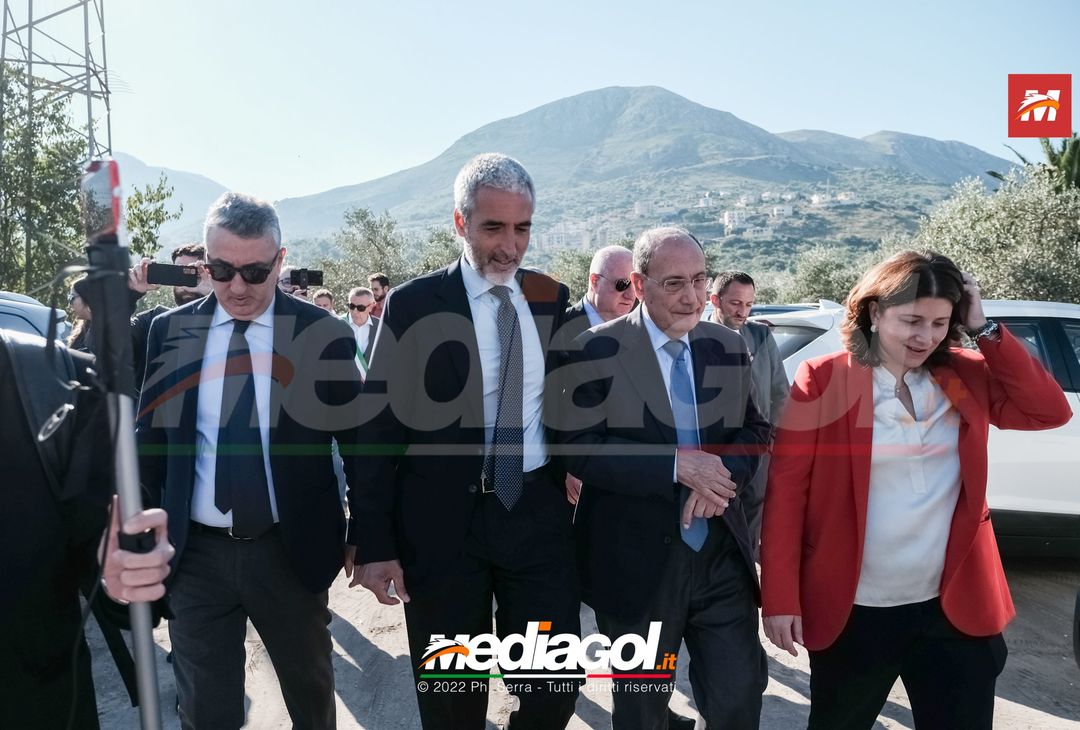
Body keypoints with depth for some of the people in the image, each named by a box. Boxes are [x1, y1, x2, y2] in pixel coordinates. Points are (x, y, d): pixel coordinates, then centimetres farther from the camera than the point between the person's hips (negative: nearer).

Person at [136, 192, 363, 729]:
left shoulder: (322, 332, -7)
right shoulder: (169, 332, -1)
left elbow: (359, 437, -1)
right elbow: (149, 439, 6)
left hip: (292, 550, -1)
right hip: (195, 554, 1)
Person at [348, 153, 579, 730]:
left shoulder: (553, 300, 4)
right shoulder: (413, 305, -6)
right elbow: (378, 428, -7)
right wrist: (373, 543, -9)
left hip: (537, 514, 3)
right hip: (441, 521, -2)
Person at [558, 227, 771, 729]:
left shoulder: (728, 348, 3)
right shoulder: (598, 350, -11)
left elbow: (754, 429, 9)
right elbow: (578, 449, -16)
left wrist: (725, 475, -12)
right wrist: (676, 464, -24)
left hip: (722, 554, 4)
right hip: (635, 562, -3)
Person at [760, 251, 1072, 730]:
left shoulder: (965, 376, 3)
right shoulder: (823, 380, -11)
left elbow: (1051, 411, -6)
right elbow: (787, 489, -12)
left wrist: (985, 329, -9)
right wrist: (781, 596, -14)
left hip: (954, 608, 3)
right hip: (852, 612, -2)